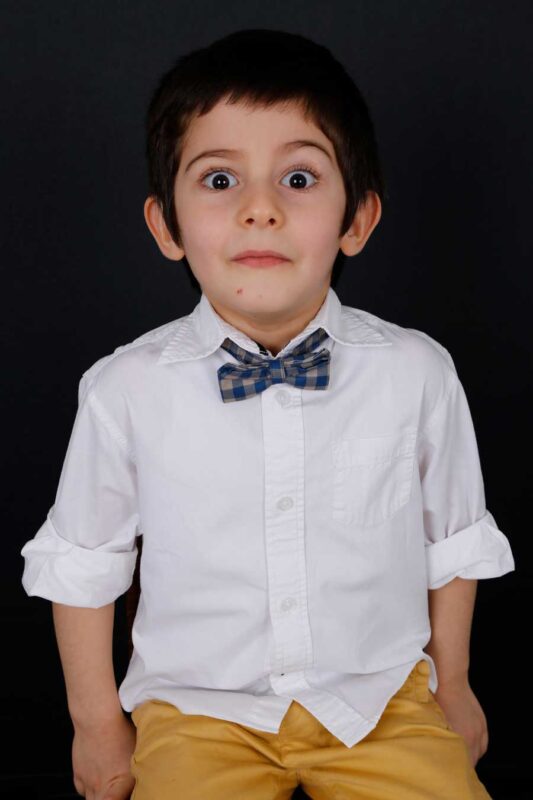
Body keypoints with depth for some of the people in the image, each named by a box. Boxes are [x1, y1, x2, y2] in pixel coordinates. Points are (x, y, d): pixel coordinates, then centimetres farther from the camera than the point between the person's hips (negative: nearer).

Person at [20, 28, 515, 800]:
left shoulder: (418, 373, -11)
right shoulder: (125, 390, -13)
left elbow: (453, 538, 4)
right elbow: (81, 561, 1)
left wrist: (451, 686, 14)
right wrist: (97, 721, 6)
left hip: (381, 694, 2)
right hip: (198, 707, -1)